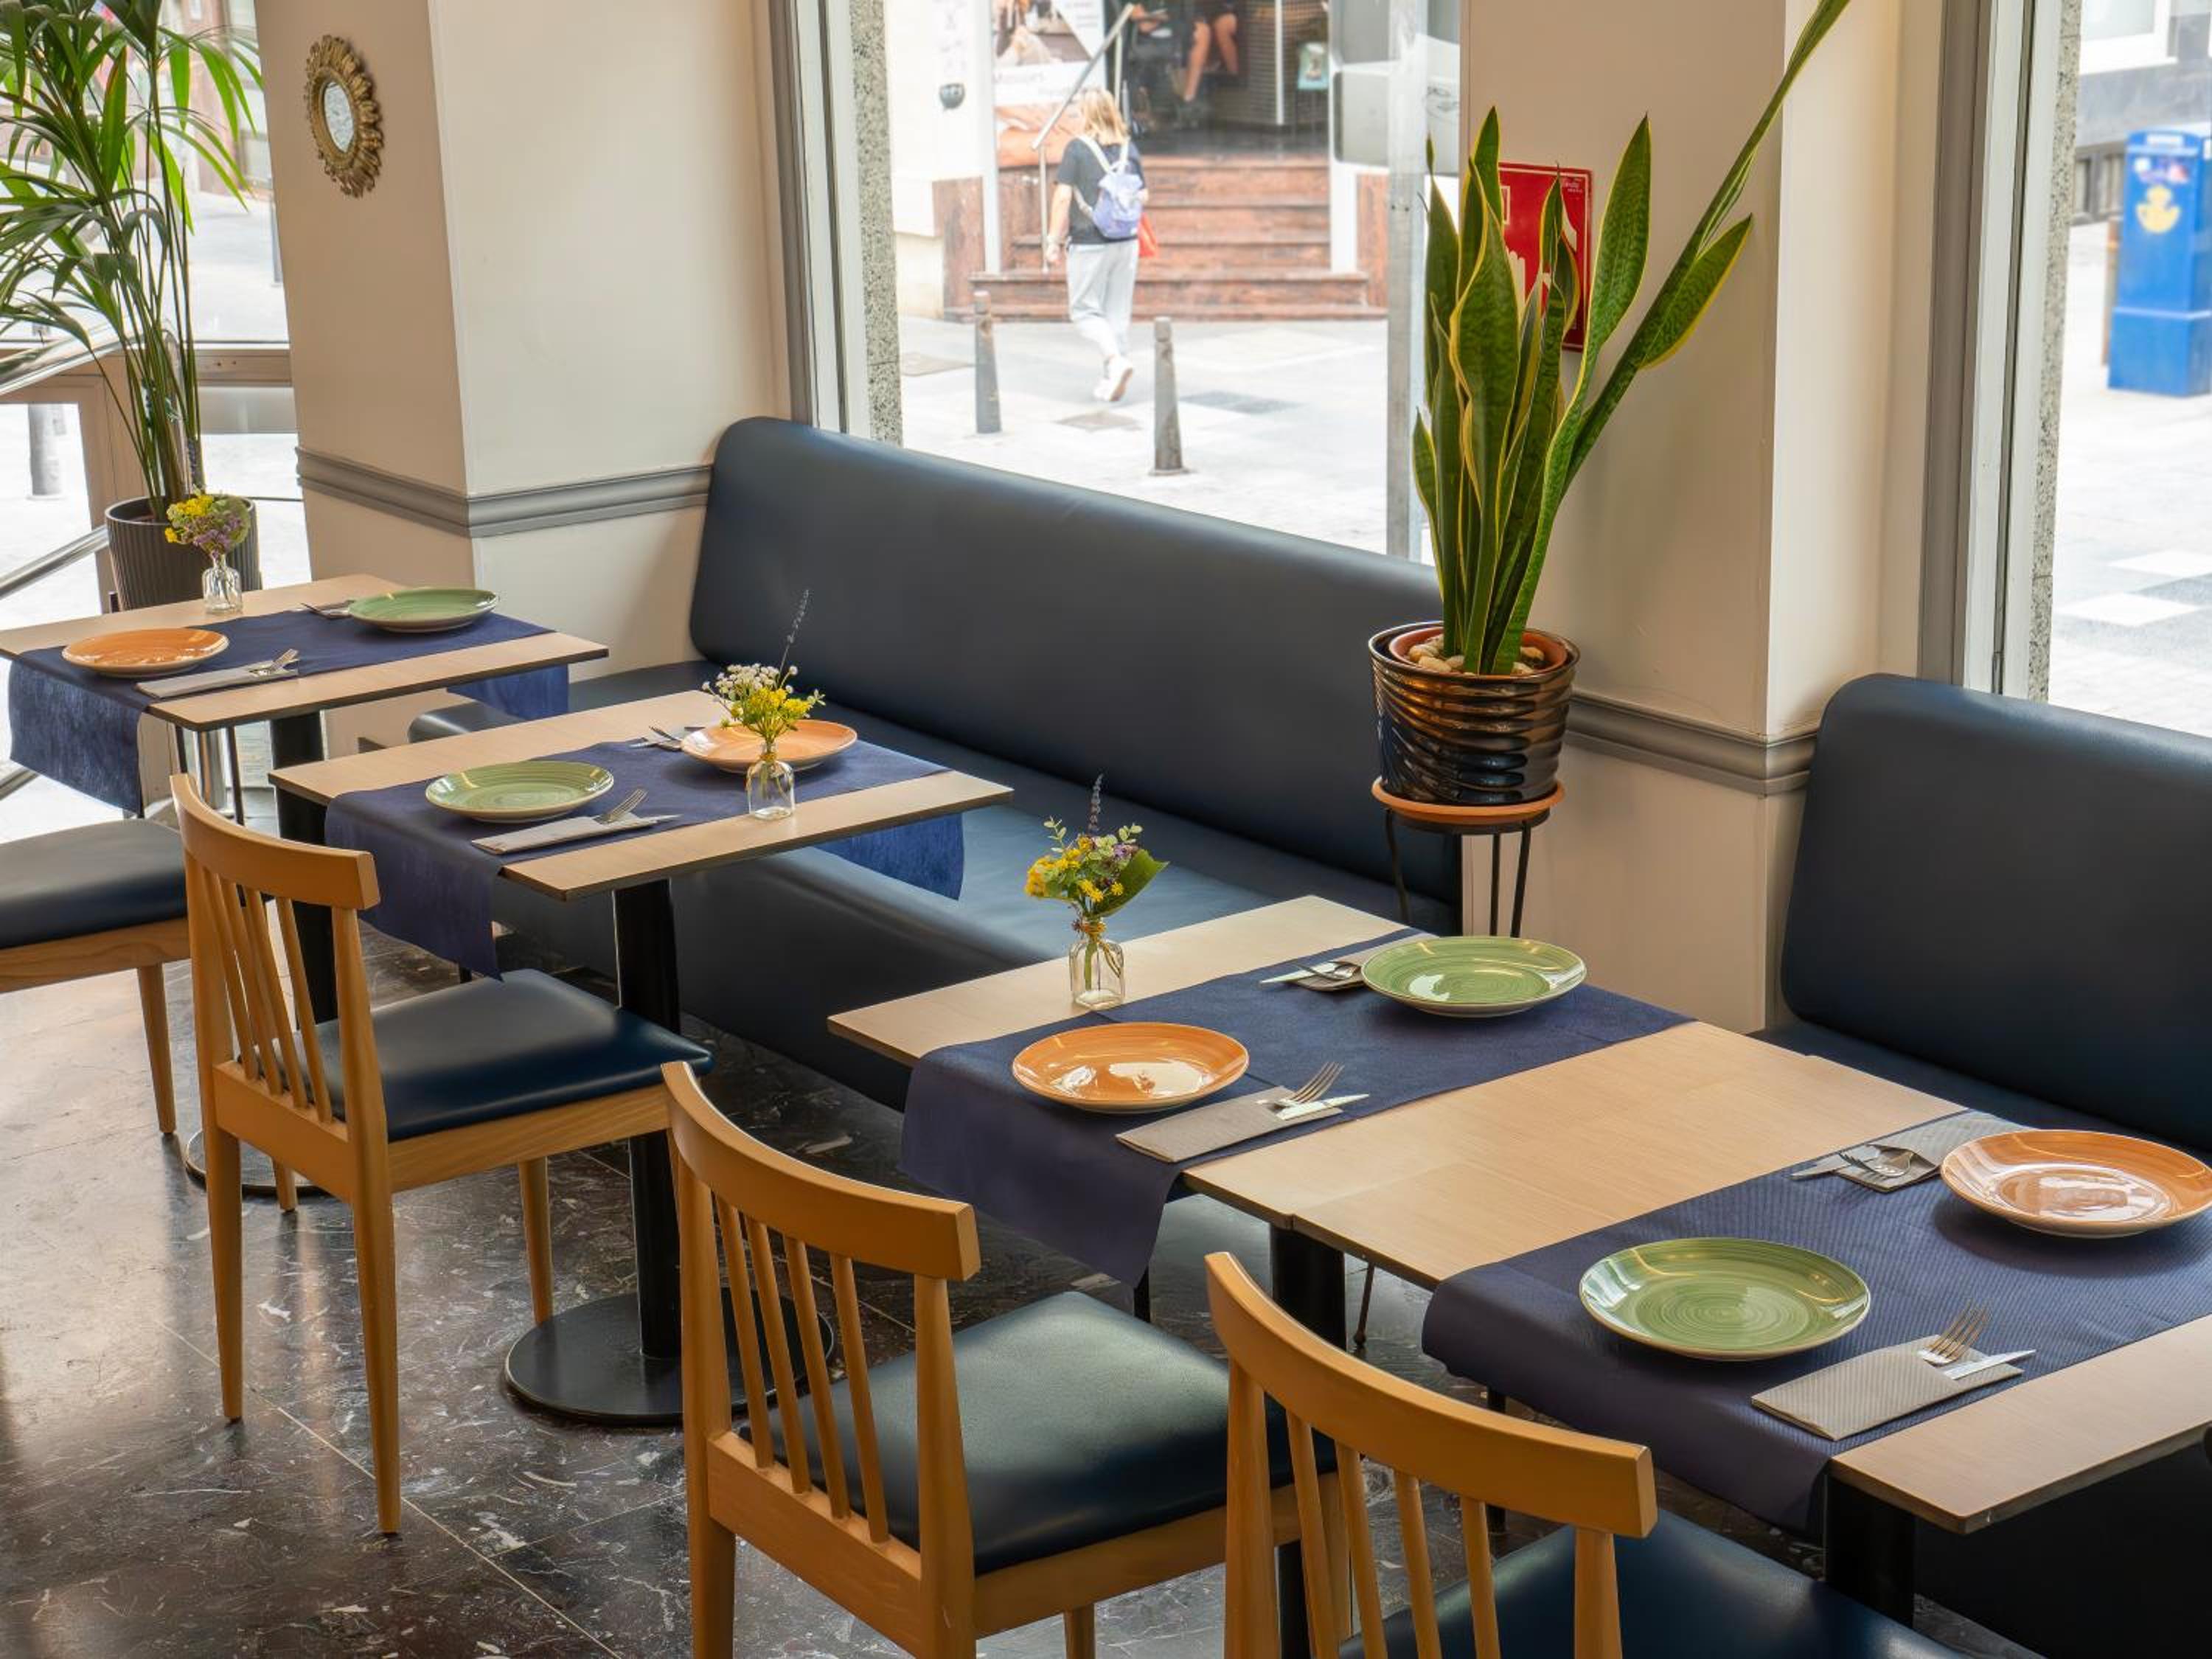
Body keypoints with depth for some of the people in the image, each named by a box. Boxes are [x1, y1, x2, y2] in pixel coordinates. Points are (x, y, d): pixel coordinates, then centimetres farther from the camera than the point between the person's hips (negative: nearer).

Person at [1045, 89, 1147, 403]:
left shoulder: (1077, 148, -8)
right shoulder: (1130, 149, 6)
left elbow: (1063, 197, -11)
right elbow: (1141, 197, 11)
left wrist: (1053, 240, -5)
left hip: (1089, 244, -5)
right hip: (1126, 242, 5)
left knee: (1084, 310, 5)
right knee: (1118, 312, 10)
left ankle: (1116, 359, -15)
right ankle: (1110, 381, 13)